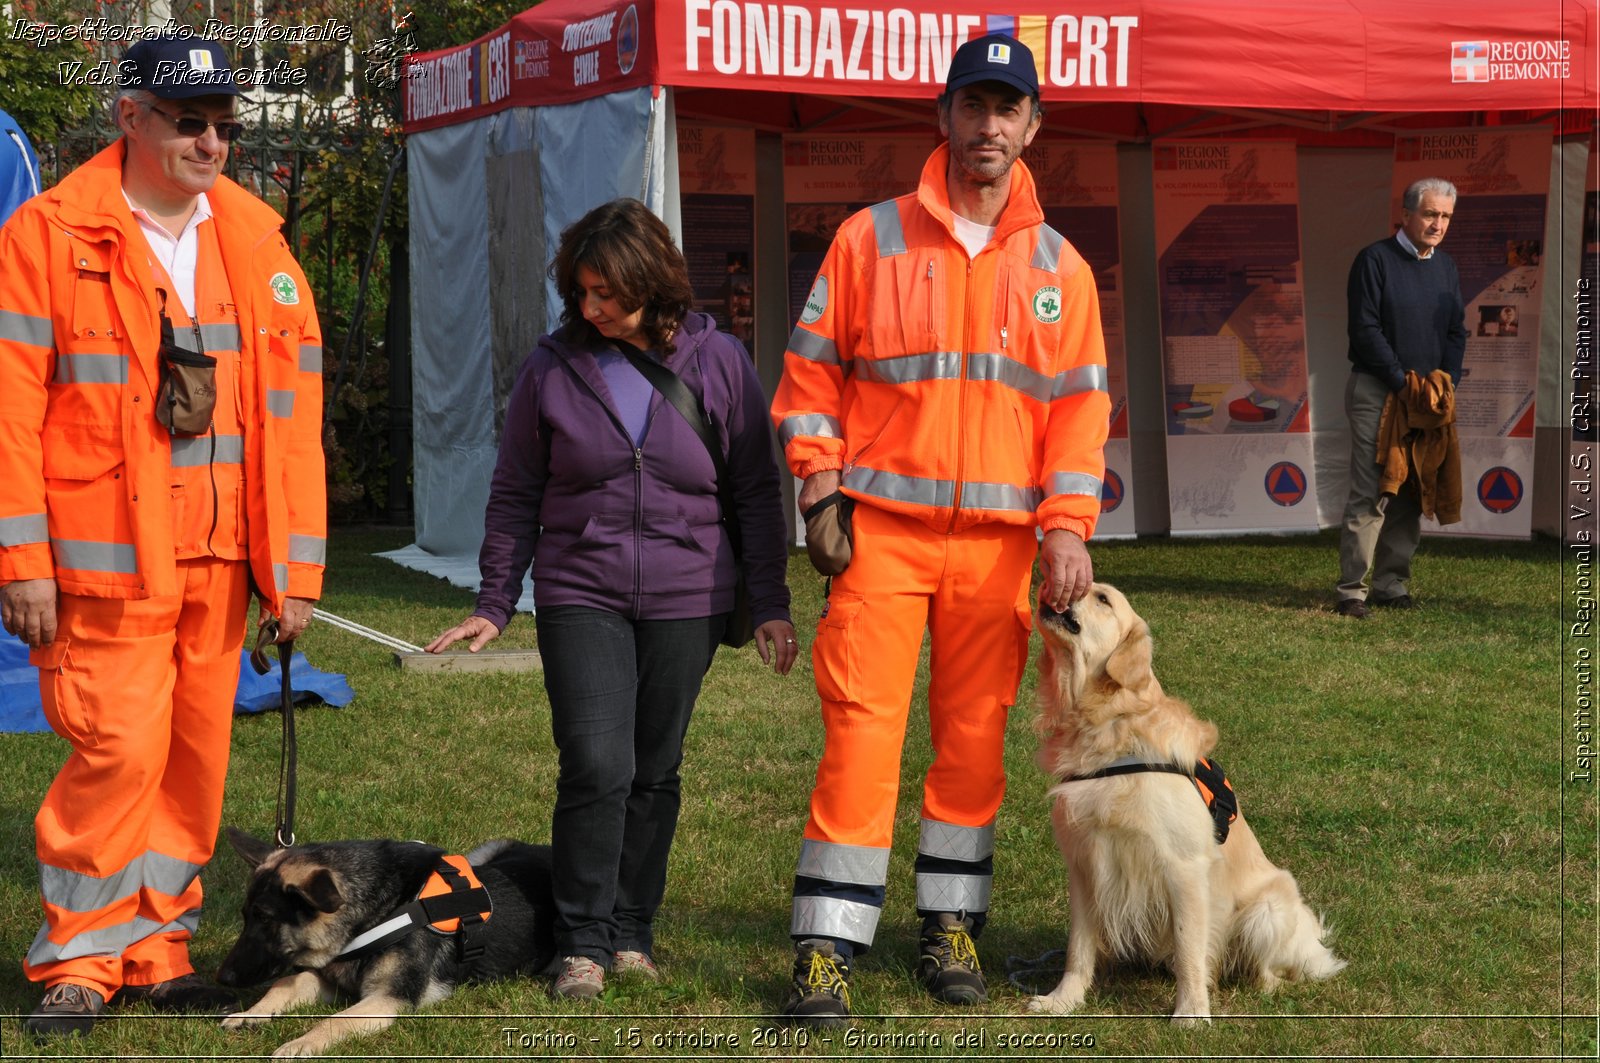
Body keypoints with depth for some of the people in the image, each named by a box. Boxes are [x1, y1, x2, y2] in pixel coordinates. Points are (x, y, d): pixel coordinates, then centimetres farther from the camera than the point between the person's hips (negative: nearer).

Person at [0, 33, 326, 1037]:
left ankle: (157, 951, 21)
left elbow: (292, 416, 11)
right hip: (103, 561, -5)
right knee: (119, 749, -8)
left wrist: (294, 566, 6)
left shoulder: (257, 243, 11)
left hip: (218, 560, 5)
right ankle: (81, 956, 8)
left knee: (197, 757, 9)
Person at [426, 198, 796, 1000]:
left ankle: (633, 933, 21)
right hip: (580, 596, -1)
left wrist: (769, 604, 2)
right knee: (596, 766, -12)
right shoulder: (552, 367, 1)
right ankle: (583, 943, 0)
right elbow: (514, 495, 8)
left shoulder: (718, 362, 1)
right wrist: (494, 605, 5)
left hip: (685, 601, 1)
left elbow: (756, 491, 5)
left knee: (655, 772, 7)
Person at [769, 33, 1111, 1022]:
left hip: (1000, 541, 2)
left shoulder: (1059, 268, 10)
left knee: (975, 736, 8)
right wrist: (819, 477, -5)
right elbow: (812, 366, 7)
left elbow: (1081, 404, 8)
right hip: (881, 529, -2)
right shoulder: (870, 238, 4)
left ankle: (951, 924, 21)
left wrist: (1068, 524, -3)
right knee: (861, 729, -6)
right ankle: (827, 947, -2)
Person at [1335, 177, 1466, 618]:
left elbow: (1456, 332, 16)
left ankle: (1391, 584, 13)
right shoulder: (1374, 260, -6)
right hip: (1375, 390, -6)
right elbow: (1365, 329, -11)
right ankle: (1352, 590, -8)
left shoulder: (1446, 268, 14)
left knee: (1410, 495, 6)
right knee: (1370, 493, -10)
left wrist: (1447, 382, 1)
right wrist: (1401, 381, -14)